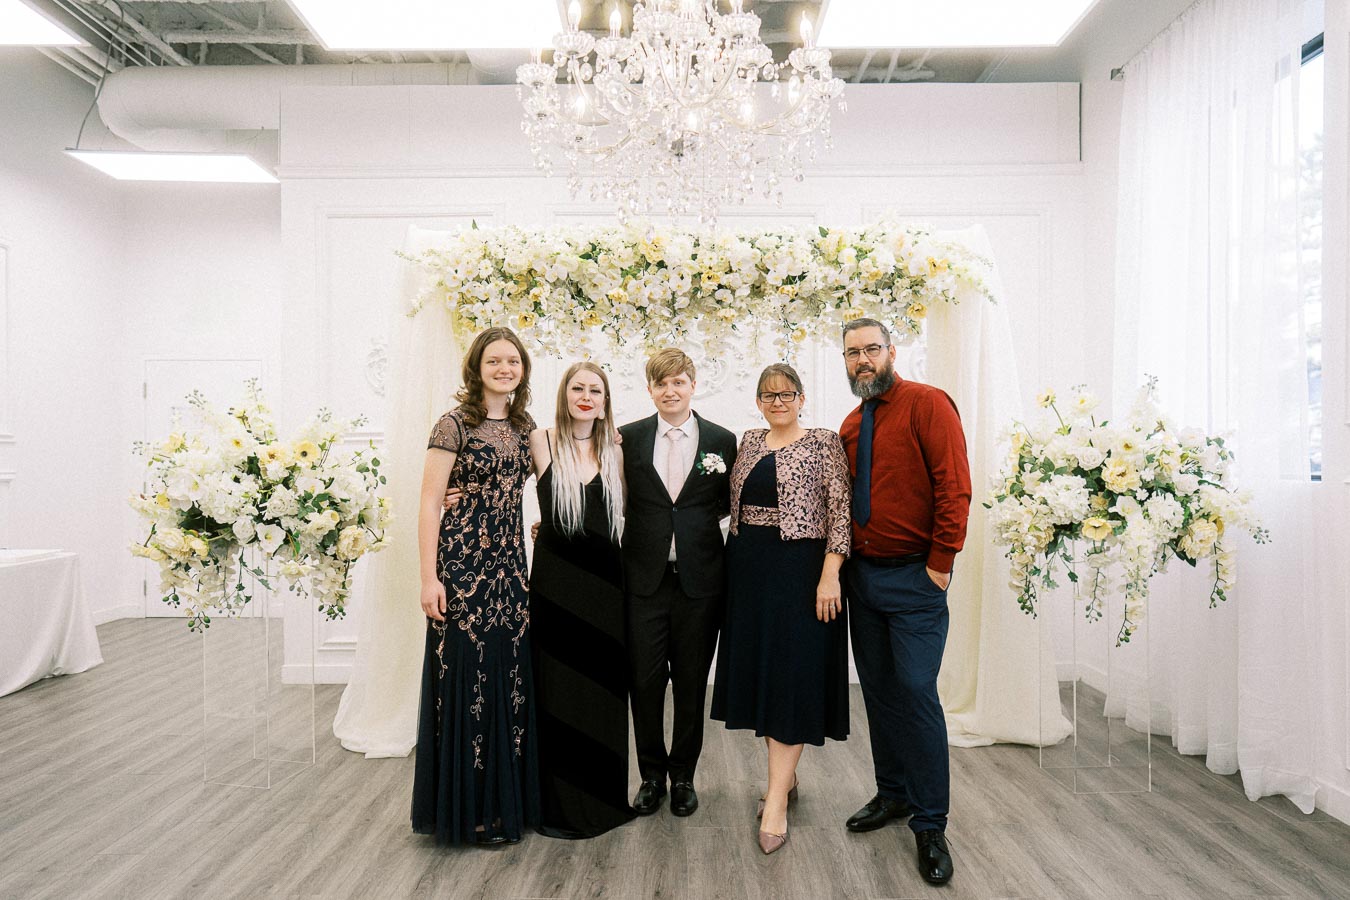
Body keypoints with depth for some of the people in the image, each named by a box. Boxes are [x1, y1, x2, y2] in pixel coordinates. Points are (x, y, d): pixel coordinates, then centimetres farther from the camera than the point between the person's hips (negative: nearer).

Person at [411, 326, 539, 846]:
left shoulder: (524, 426, 11)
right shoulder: (455, 424, -7)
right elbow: (429, 504, -11)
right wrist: (429, 578, -15)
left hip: (510, 564, 6)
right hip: (463, 563, -6)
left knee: (510, 679, 11)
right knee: (467, 679, 1)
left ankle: (508, 799, 26)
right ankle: (471, 810, 17)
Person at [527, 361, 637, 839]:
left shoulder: (615, 450, 7)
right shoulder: (541, 442, -2)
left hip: (606, 581, 3)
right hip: (556, 581, -3)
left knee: (605, 688, 10)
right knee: (558, 694, 4)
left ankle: (605, 795, 27)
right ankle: (558, 805, 19)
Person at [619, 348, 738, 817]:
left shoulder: (722, 440, 2)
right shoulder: (629, 437, 3)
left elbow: (728, 504, 10)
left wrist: (697, 521, -6)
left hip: (699, 579, 0)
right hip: (645, 577, 0)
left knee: (691, 682, 10)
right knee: (645, 681, 6)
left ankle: (683, 775, 28)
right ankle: (652, 774, 26)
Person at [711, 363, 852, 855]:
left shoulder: (823, 442, -4)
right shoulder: (750, 441, 12)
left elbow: (840, 510, -10)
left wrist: (830, 576, -17)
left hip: (799, 568, -6)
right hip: (749, 569, 6)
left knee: (792, 672, -4)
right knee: (760, 669, 10)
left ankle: (776, 799, 1)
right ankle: (785, 776, 27)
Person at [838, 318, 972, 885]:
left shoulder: (927, 404, -9)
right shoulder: (850, 426, 12)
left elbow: (954, 486, -14)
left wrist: (940, 564, -16)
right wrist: (844, 563, 7)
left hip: (914, 578, -7)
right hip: (862, 575, 7)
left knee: (917, 692, -5)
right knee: (878, 690, 13)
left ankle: (930, 825, 9)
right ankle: (893, 793, 29)